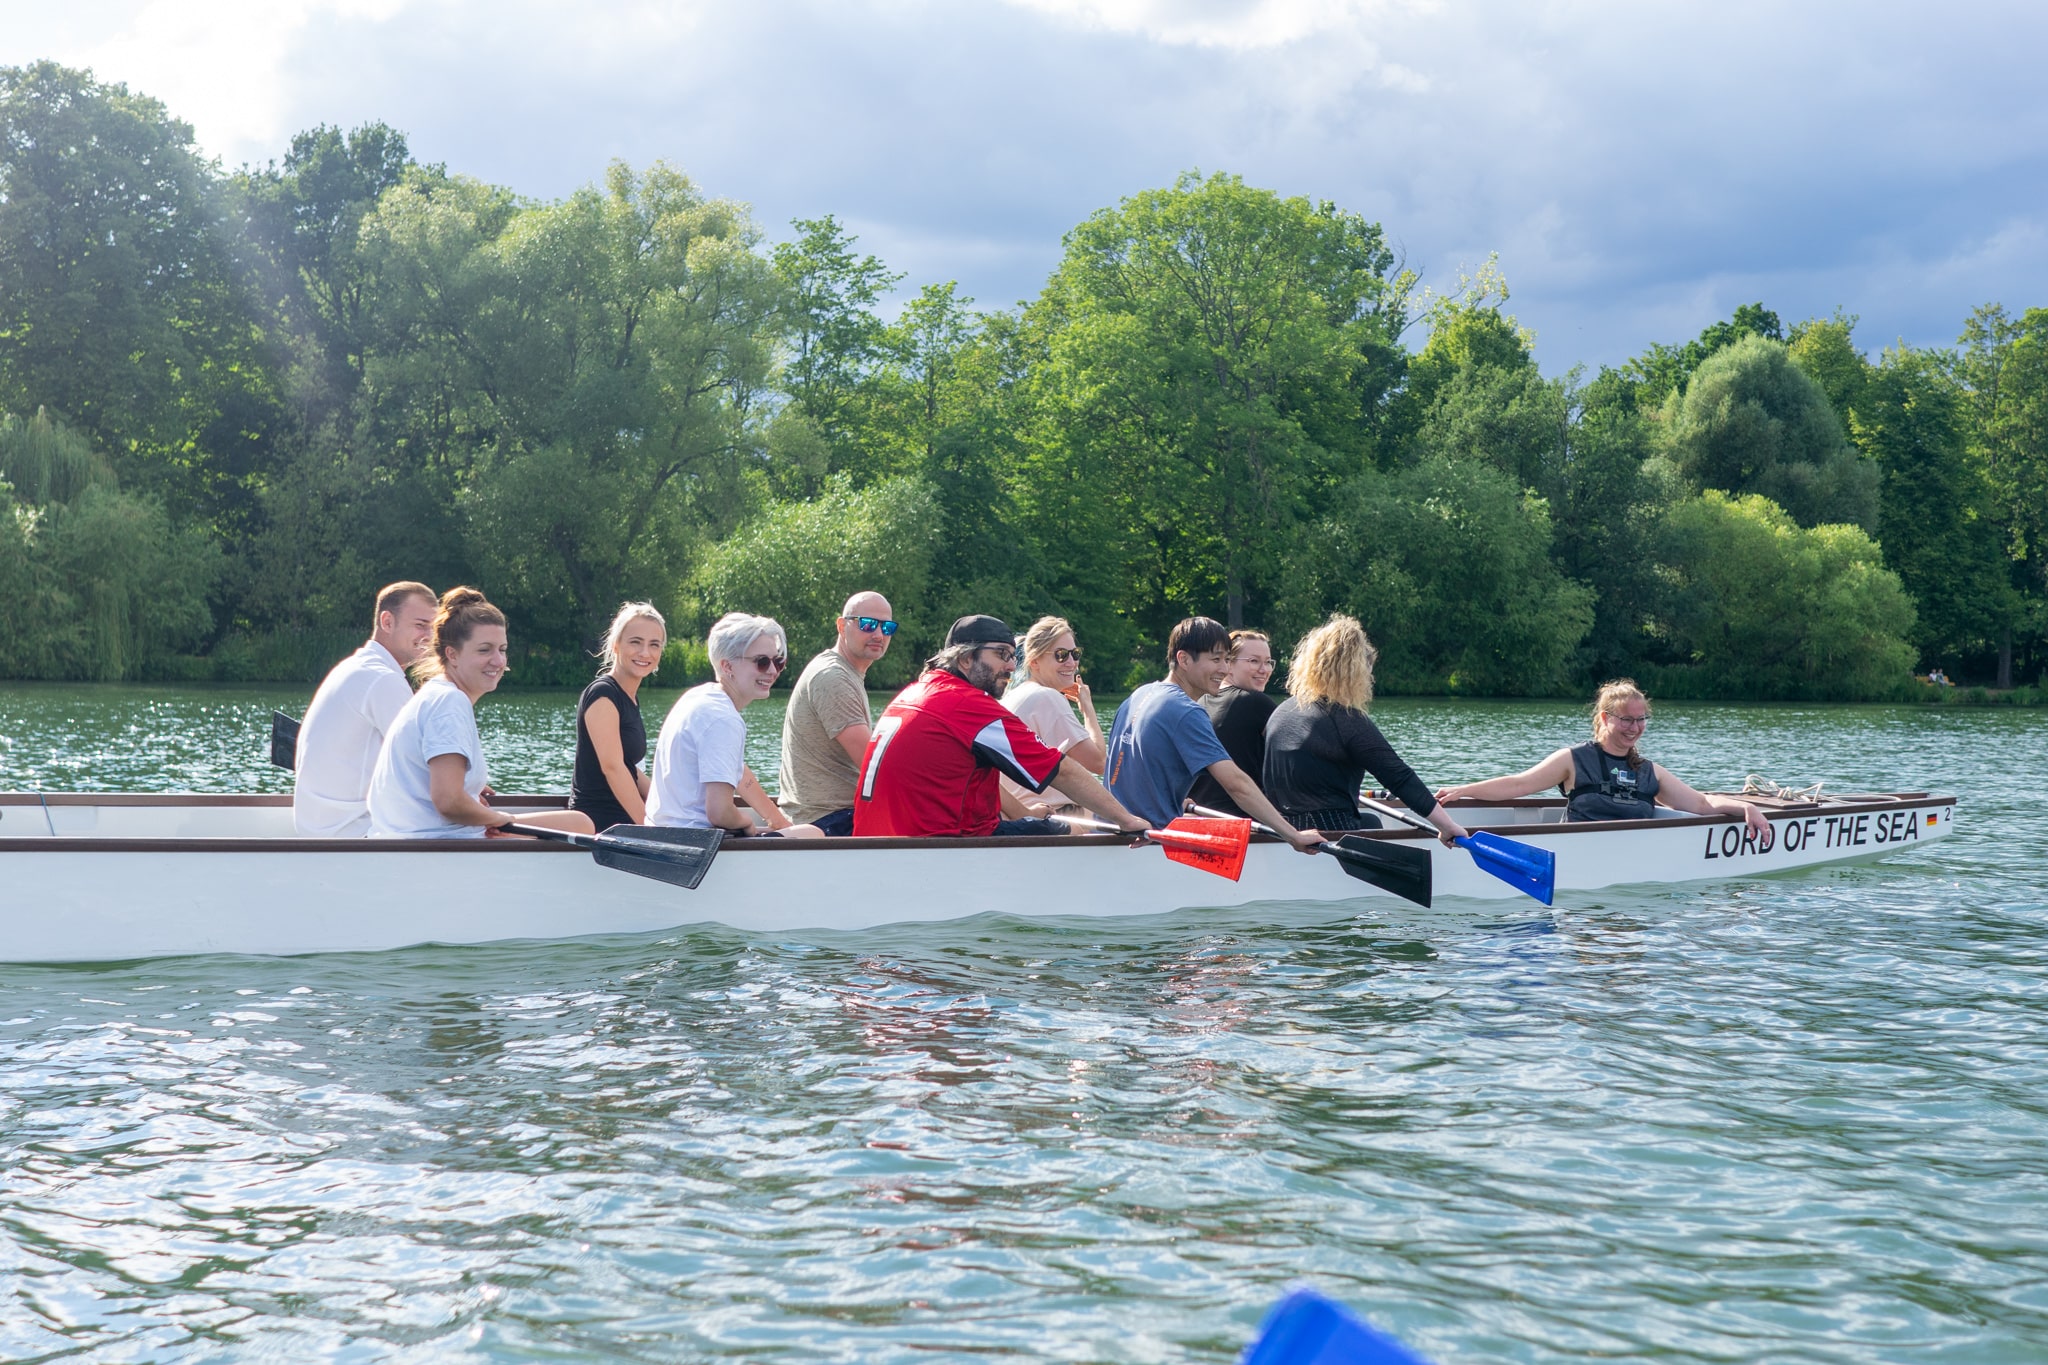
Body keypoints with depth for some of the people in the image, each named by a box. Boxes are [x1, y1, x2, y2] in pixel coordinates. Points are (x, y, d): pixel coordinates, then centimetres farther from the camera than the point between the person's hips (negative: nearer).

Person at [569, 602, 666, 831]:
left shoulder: (631, 698, 16)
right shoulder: (602, 694, -12)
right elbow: (612, 767, -19)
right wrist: (647, 826, -20)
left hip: (622, 825, 9)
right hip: (599, 825, -9)